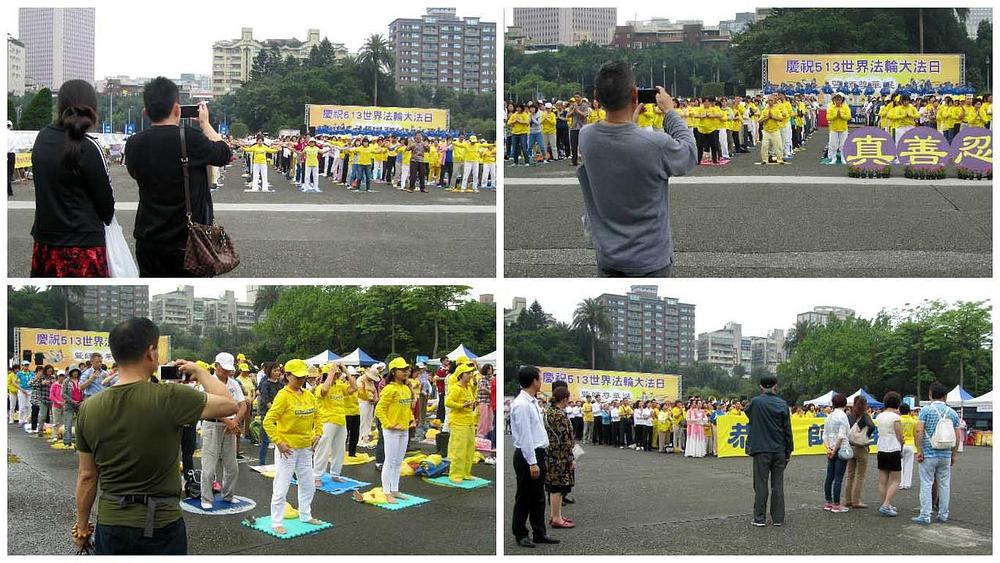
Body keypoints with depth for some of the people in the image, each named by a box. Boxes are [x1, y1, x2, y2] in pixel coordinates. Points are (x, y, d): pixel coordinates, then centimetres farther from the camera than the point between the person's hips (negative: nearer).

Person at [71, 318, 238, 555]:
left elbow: (86, 477, 2)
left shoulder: (89, 408, -6)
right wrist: (199, 372, 9)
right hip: (161, 527, -3)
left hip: (109, 526, 3)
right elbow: (228, 404, -7)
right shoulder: (169, 398, -18)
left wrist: (82, 526, 14)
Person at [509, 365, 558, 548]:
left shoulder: (532, 402, 11)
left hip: (538, 453, 9)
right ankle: (520, 535, 14)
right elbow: (525, 436, -22)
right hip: (527, 456, -9)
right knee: (524, 498, 3)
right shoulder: (521, 405, -19)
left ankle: (539, 533, 23)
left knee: (538, 498, 15)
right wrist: (532, 463, -22)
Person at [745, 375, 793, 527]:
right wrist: (789, 450, 8)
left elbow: (748, 413, 15)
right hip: (779, 450, 2)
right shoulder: (782, 404, -2)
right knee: (778, 484, 8)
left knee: (761, 484, 4)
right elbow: (787, 429, 1)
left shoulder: (755, 402, -8)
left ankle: (759, 518, 5)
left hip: (761, 450, -2)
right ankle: (778, 518, 11)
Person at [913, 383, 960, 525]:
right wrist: (954, 454, 15)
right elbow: (957, 436, 6)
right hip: (946, 455, 4)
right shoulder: (952, 413, 5)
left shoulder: (926, 410, -6)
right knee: (945, 485, 12)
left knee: (926, 484, 0)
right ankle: (943, 514, 19)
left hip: (929, 454, -3)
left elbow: (919, 431, -14)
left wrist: (919, 451, -9)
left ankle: (925, 516, -2)